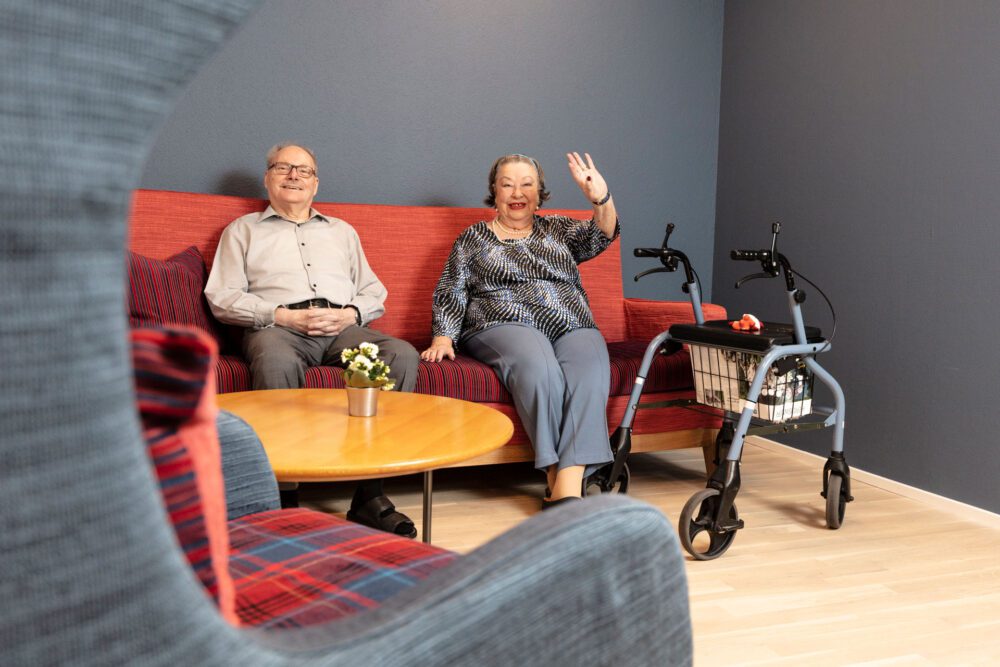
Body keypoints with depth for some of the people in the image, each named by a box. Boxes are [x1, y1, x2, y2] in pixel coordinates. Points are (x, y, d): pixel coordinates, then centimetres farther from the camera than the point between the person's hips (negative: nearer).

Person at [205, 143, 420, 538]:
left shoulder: (342, 231, 31)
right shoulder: (244, 230, 21)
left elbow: (374, 293, 23)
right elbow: (222, 297, 7)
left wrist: (350, 314, -1)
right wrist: (284, 316, -8)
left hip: (344, 327, 3)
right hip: (278, 326, -3)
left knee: (403, 355, -29)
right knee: (277, 362, -41)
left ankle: (370, 493, -30)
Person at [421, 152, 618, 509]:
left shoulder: (558, 229, 25)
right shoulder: (474, 238, 20)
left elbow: (600, 236, 7)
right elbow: (450, 295, 13)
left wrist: (602, 198, -14)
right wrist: (442, 338, -5)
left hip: (574, 328, 2)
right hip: (506, 327, -2)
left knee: (590, 372, -33)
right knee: (538, 366, -37)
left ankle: (567, 488, -42)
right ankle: (556, 477, -33)